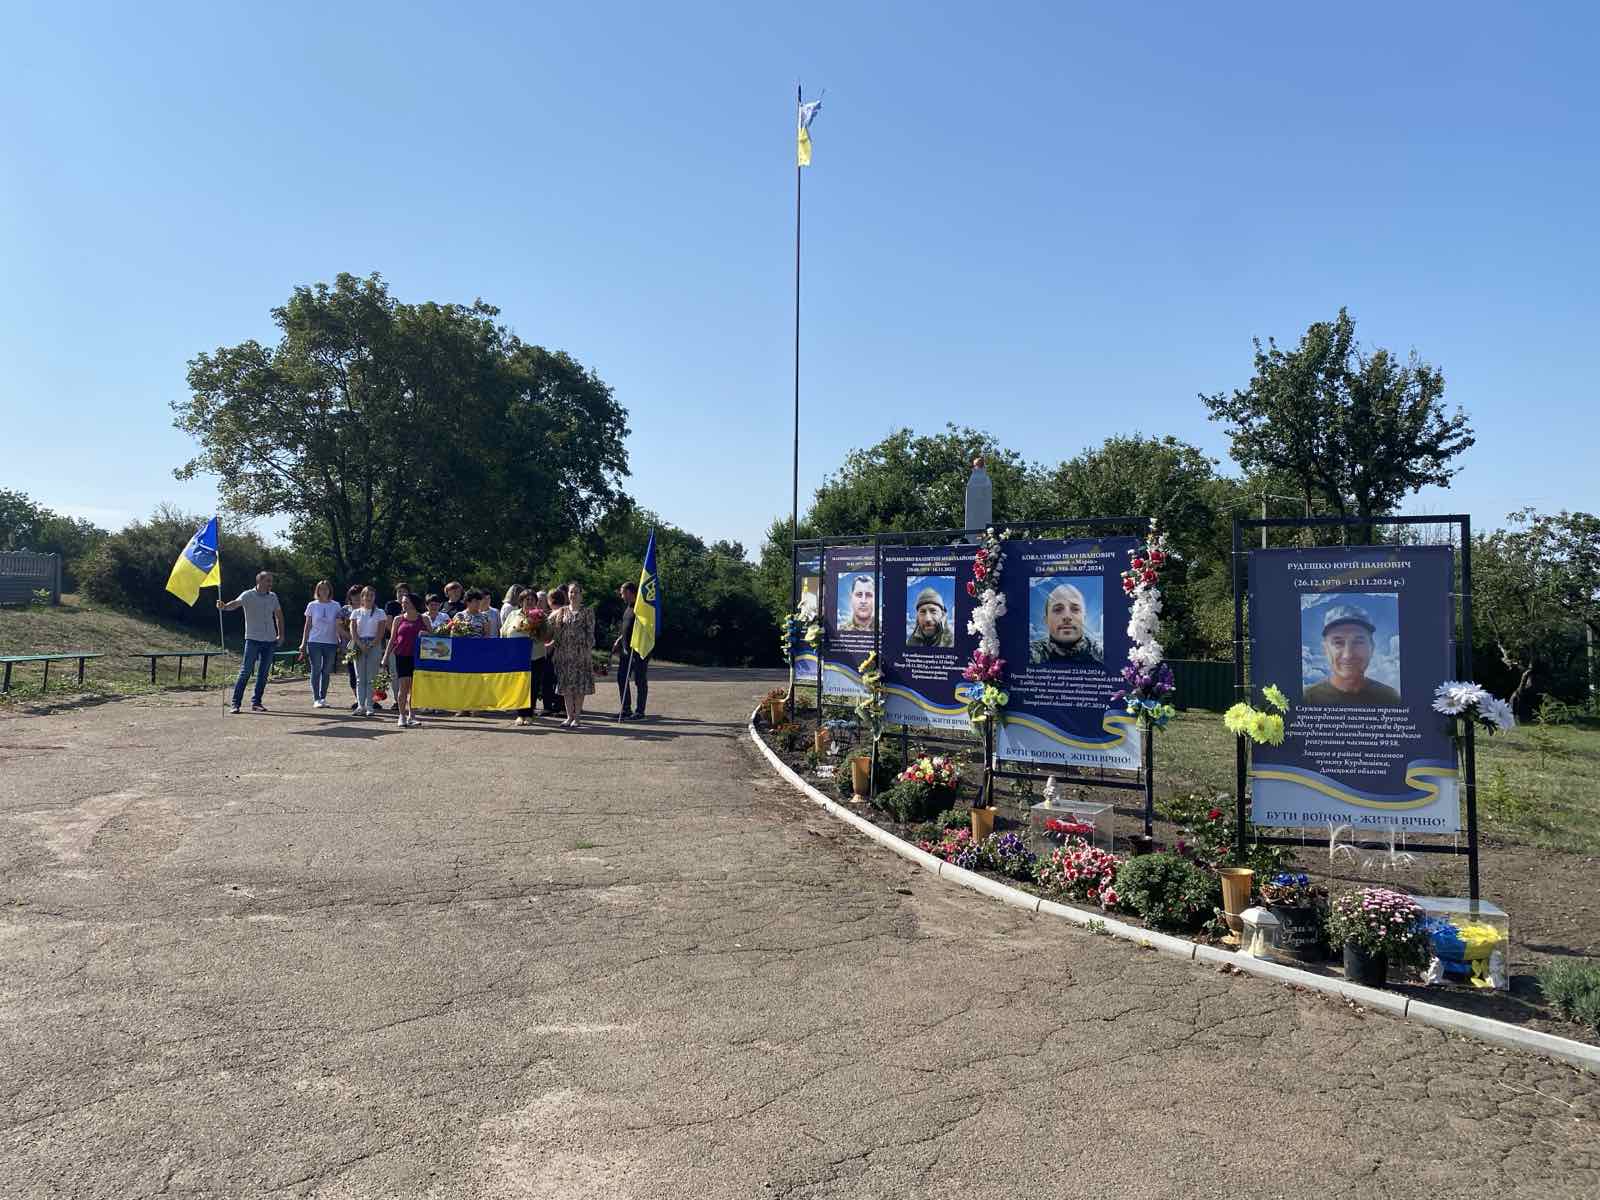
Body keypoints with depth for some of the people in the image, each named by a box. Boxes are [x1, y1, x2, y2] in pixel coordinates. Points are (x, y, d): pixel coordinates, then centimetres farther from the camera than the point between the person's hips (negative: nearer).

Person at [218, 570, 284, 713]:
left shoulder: (273, 597, 9)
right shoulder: (248, 595, -6)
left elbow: (279, 615, 20)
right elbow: (235, 603, -25)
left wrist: (281, 634, 15)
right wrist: (224, 606, -47)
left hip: (270, 641, 5)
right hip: (253, 640, -5)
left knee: (263, 674, 7)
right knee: (245, 672, -6)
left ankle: (256, 702, 15)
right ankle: (235, 703, -2)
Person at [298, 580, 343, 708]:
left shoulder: (335, 606, 6)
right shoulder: (312, 605, 5)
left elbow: (338, 626, 8)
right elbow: (307, 626, 8)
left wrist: (340, 642, -1)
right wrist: (303, 643, 3)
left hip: (331, 643, 1)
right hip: (314, 642, -1)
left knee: (326, 672, 6)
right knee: (316, 671, -3)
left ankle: (323, 698, 14)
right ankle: (316, 699, -1)